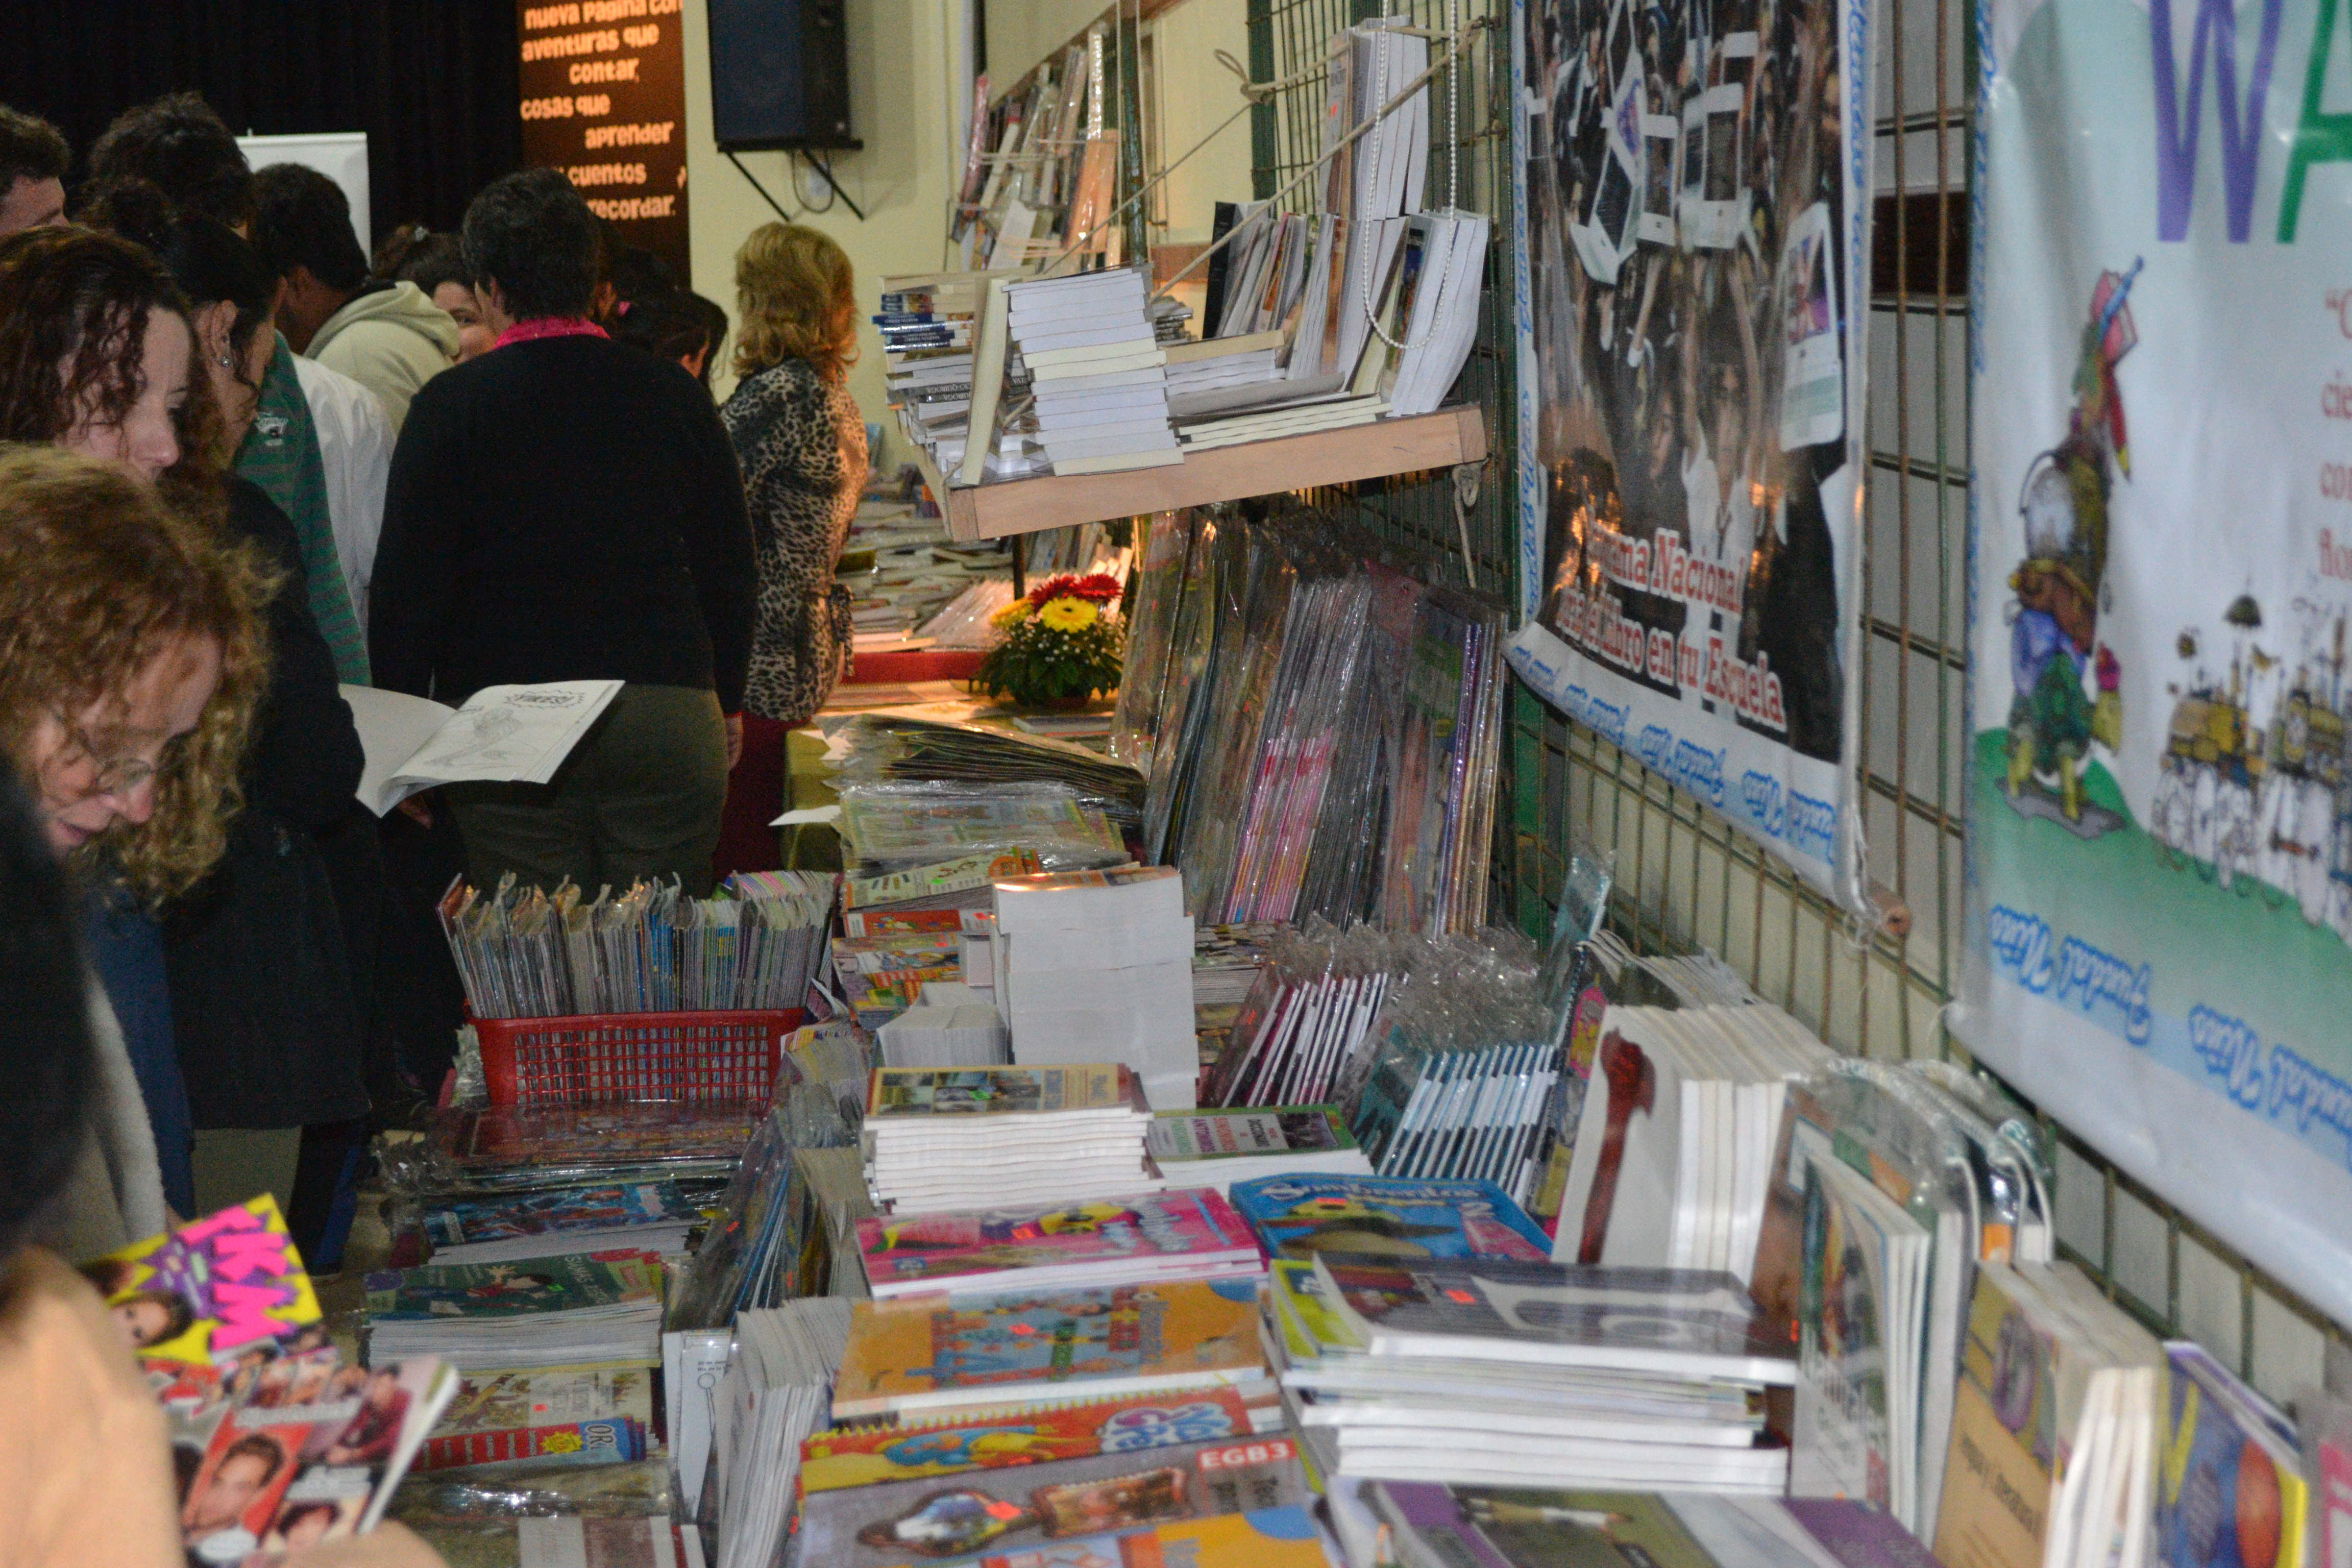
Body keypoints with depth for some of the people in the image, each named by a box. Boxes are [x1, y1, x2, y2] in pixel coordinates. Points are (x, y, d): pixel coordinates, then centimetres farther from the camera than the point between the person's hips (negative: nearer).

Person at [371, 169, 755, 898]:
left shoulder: (451, 406, -2)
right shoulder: (675, 396, 6)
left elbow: (408, 584, -2)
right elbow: (731, 570, 10)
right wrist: (724, 702, 22)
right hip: (670, 718, 2)